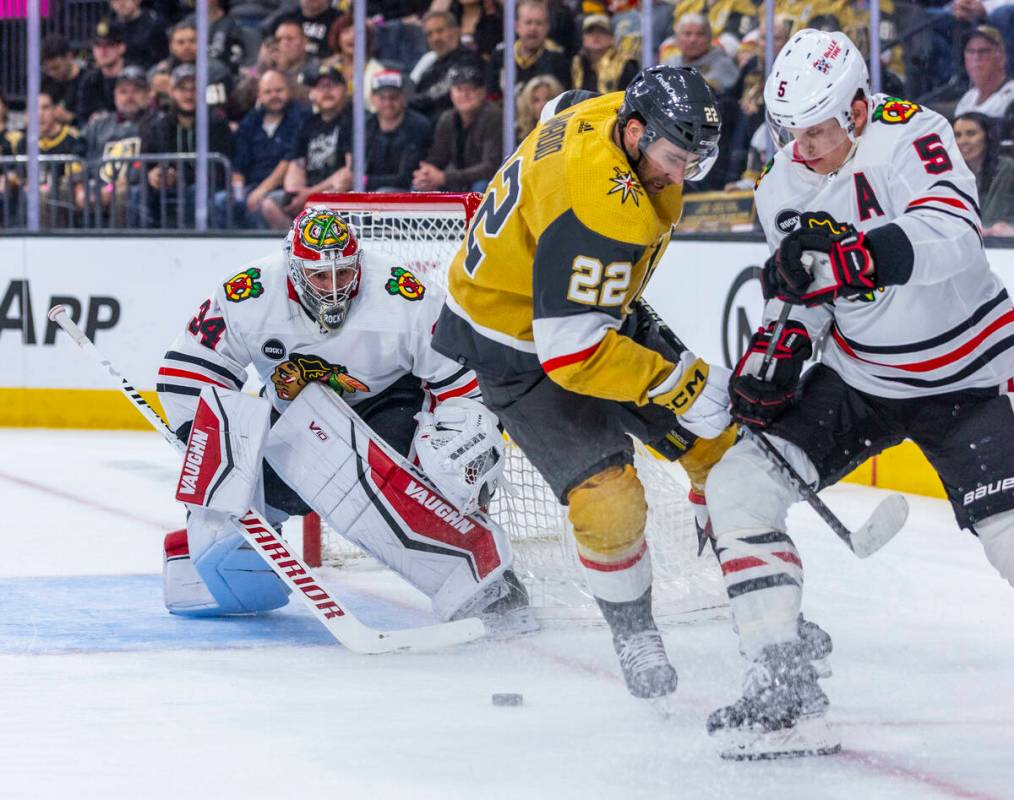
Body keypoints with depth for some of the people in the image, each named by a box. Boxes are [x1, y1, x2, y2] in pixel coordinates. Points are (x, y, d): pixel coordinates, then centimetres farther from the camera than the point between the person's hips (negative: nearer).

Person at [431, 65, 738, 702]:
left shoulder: (622, 113, -12)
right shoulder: (598, 211, -39)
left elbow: (564, 109, 16)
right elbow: (570, 351, -38)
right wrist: (680, 384, -30)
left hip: (592, 312, 10)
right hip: (516, 347, -10)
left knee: (720, 443, 5)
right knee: (607, 495, -21)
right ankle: (634, 635, 5)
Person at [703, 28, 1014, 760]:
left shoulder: (910, 136, -23)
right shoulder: (784, 190, -3)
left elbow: (951, 238, -41)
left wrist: (839, 258, -50)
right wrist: (774, 354, -7)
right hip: (860, 380, 6)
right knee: (739, 486, -9)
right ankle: (785, 690, -7)